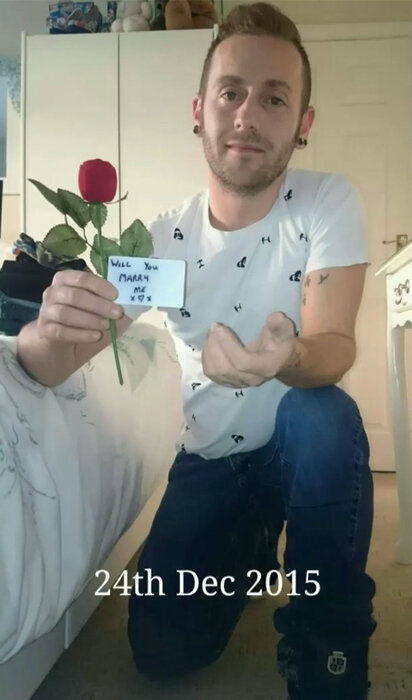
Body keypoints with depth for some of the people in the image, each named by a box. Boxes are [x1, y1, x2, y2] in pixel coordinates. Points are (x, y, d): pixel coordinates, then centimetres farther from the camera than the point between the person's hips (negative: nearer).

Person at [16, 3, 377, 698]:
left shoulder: (328, 203, -14)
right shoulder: (165, 236, -10)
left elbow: (334, 346, -25)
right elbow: (47, 367, -14)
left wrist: (287, 359, -50)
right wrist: (49, 328, -39)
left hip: (303, 446, -2)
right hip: (207, 457, 3)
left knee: (323, 415, -36)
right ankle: (251, 544, 26)